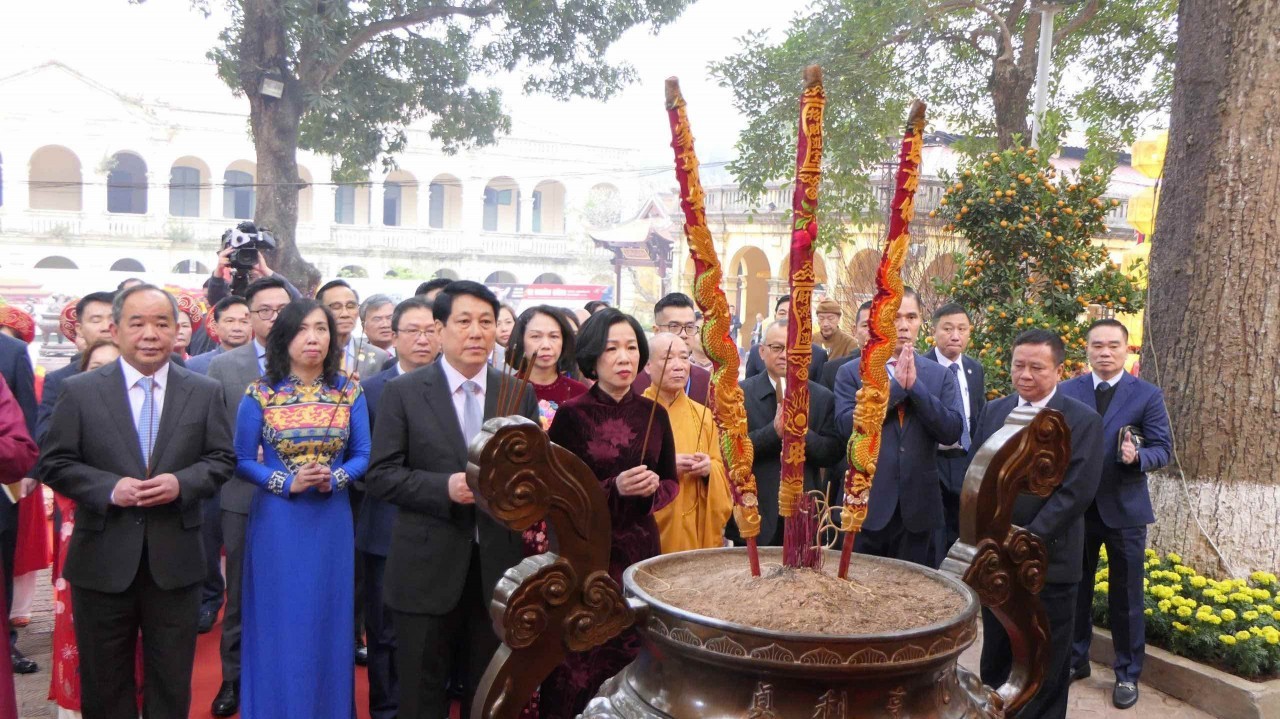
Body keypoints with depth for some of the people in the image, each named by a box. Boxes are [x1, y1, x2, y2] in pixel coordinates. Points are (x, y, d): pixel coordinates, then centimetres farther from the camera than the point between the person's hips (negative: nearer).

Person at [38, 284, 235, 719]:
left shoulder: (205, 392, 1)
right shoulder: (80, 391, -2)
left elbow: (222, 458, 3)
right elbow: (54, 463, -2)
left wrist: (183, 482, -16)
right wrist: (109, 488, -17)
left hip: (175, 561, 1)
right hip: (102, 560, 0)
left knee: (172, 681, 14)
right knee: (104, 681, 14)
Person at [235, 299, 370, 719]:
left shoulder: (349, 392, 1)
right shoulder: (260, 394, -4)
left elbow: (362, 455, 4)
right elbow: (242, 461, -2)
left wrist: (335, 478, -16)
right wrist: (289, 482, -17)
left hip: (332, 520, 2)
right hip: (277, 520, -1)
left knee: (327, 620, 10)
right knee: (278, 622, 6)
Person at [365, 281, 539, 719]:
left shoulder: (520, 394, 5)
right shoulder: (403, 392, -3)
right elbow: (380, 476, -6)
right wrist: (444, 488, -20)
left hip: (498, 565, 2)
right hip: (427, 568, -2)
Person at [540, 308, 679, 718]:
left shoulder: (653, 414, 4)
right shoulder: (571, 415, -7)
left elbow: (671, 482, 11)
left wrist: (653, 489, -11)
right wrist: (614, 488, -20)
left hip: (640, 546, 4)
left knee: (635, 653, 10)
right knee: (582, 660, 1)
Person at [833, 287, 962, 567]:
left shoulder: (939, 375, 5)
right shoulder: (851, 373, 0)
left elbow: (952, 431, -6)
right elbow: (848, 425, -15)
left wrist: (915, 385, -14)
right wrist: (895, 384, -15)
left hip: (918, 507, 2)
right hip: (867, 504, -2)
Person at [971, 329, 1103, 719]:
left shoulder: (1083, 420, -7)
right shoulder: (993, 411, 7)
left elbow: (1076, 492, -14)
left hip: (1049, 558, -4)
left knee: (1046, 666, 8)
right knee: (995, 652, 17)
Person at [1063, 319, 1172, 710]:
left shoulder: (1148, 395, -3)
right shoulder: (1066, 392, 2)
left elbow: (1163, 448, -6)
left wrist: (1138, 457, -26)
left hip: (1124, 509, -2)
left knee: (1125, 596, 8)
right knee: (1074, 590, 14)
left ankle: (1128, 673, 22)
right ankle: (1075, 660, 30)